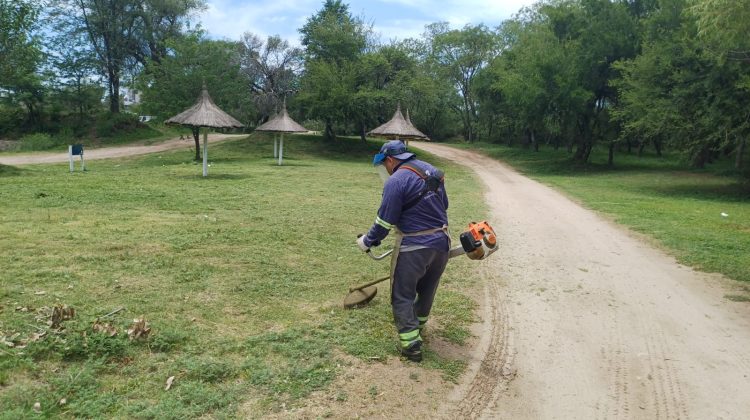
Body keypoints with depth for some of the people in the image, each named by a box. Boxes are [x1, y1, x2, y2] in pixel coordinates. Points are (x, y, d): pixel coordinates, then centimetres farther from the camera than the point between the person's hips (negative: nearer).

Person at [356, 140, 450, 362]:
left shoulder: (396, 181, -16)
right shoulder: (432, 171, 7)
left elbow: (385, 220, -14)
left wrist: (367, 241, 1)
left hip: (414, 247, -8)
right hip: (441, 244, 8)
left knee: (403, 296, 6)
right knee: (427, 290, 24)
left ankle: (411, 344, 5)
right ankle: (417, 326, 43)